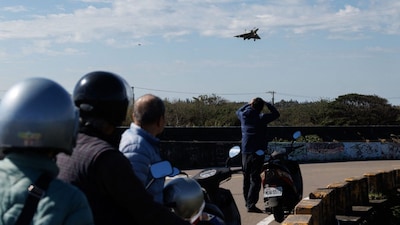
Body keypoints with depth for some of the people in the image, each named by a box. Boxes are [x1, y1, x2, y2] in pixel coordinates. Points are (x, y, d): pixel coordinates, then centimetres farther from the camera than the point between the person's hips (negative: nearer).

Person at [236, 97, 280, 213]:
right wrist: (266, 104, 8)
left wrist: (249, 104, 28)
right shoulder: (261, 118, -11)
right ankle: (251, 204, -15)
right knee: (255, 179, -8)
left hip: (245, 152, 6)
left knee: (246, 178, 15)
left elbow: (238, 111, 26)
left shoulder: (244, 116, 2)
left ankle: (247, 202, 25)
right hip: (257, 152, -6)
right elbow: (276, 113, 1)